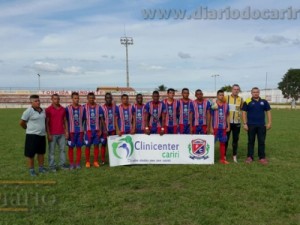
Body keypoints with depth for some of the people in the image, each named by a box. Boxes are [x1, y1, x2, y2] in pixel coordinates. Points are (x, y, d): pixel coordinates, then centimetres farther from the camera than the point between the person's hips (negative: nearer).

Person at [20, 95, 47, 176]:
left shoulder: (43, 111, 7)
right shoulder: (28, 111, -13)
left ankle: (41, 168, 27)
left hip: (42, 135, 6)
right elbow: (21, 123, -7)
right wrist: (29, 129, 4)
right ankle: (31, 170, 15)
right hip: (32, 135, -6)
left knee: (41, 152, 14)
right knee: (31, 153, 2)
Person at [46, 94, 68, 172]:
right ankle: (52, 166, 11)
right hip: (52, 134, -4)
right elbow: (46, 123, -6)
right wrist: (48, 134, -11)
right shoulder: (48, 110, -4)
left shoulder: (63, 109, 8)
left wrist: (66, 131, 7)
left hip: (61, 134, 4)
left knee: (62, 149, 8)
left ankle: (62, 164, 17)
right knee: (52, 150, 3)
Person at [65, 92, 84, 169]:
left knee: (79, 147, 7)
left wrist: (82, 128, 7)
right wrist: (67, 131, -2)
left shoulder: (82, 108, 4)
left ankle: (78, 163, 16)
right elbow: (66, 120, 1)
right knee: (71, 147, 4)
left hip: (80, 131, 2)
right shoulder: (68, 108, -2)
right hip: (71, 131, -2)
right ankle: (71, 164, 13)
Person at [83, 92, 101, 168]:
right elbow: (82, 119, 2)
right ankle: (87, 162, 15)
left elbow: (100, 119, 8)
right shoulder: (84, 107, 0)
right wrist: (82, 130, -2)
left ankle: (96, 161, 16)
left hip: (96, 130, 2)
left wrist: (100, 130, 2)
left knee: (96, 145, 6)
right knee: (88, 146, 4)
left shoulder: (98, 107, 5)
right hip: (88, 130, -2)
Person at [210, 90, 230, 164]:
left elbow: (227, 116, 12)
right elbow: (211, 117, -2)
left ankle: (222, 159, 16)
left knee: (222, 143, 9)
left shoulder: (226, 105, 7)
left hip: (223, 127, 4)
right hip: (215, 127, -3)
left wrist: (228, 126, 7)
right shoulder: (213, 105, -3)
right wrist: (211, 128, -6)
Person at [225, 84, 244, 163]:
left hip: (237, 123, 2)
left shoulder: (241, 99, 6)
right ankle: (224, 155, 14)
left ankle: (234, 156, 20)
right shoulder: (226, 98, -1)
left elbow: (242, 109, 15)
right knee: (226, 139, 3)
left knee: (235, 139, 9)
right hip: (227, 122, -2)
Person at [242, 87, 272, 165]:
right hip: (251, 125, -2)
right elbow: (244, 113, 0)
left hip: (262, 125, 2)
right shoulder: (247, 102, -1)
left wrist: (269, 122, 1)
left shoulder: (264, 102, 5)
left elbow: (268, 112, 9)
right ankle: (250, 157, 16)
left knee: (262, 142, 6)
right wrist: (245, 124, -6)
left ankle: (262, 157, 15)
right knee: (251, 141, 7)